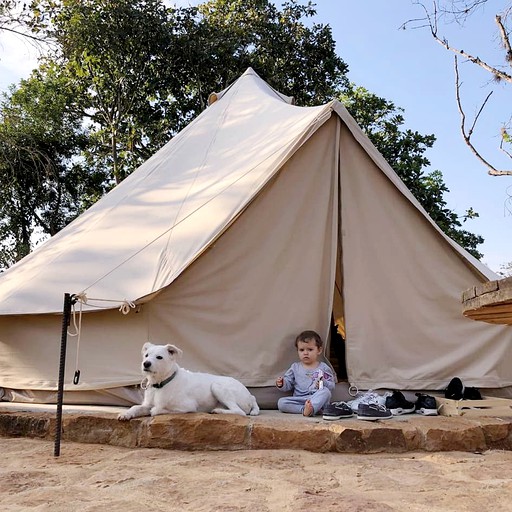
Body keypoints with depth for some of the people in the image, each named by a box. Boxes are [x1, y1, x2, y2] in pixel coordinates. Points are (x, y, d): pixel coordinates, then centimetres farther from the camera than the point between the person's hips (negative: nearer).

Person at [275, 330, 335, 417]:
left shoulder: (323, 367, 10)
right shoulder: (295, 367, 17)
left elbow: (332, 385, 5)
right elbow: (288, 383, 14)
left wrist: (324, 383, -16)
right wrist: (282, 384, -8)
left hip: (317, 399, -1)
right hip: (299, 399, 2)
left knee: (325, 391, -33)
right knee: (281, 402, -23)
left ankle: (311, 408, -53)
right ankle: (307, 409, -37)